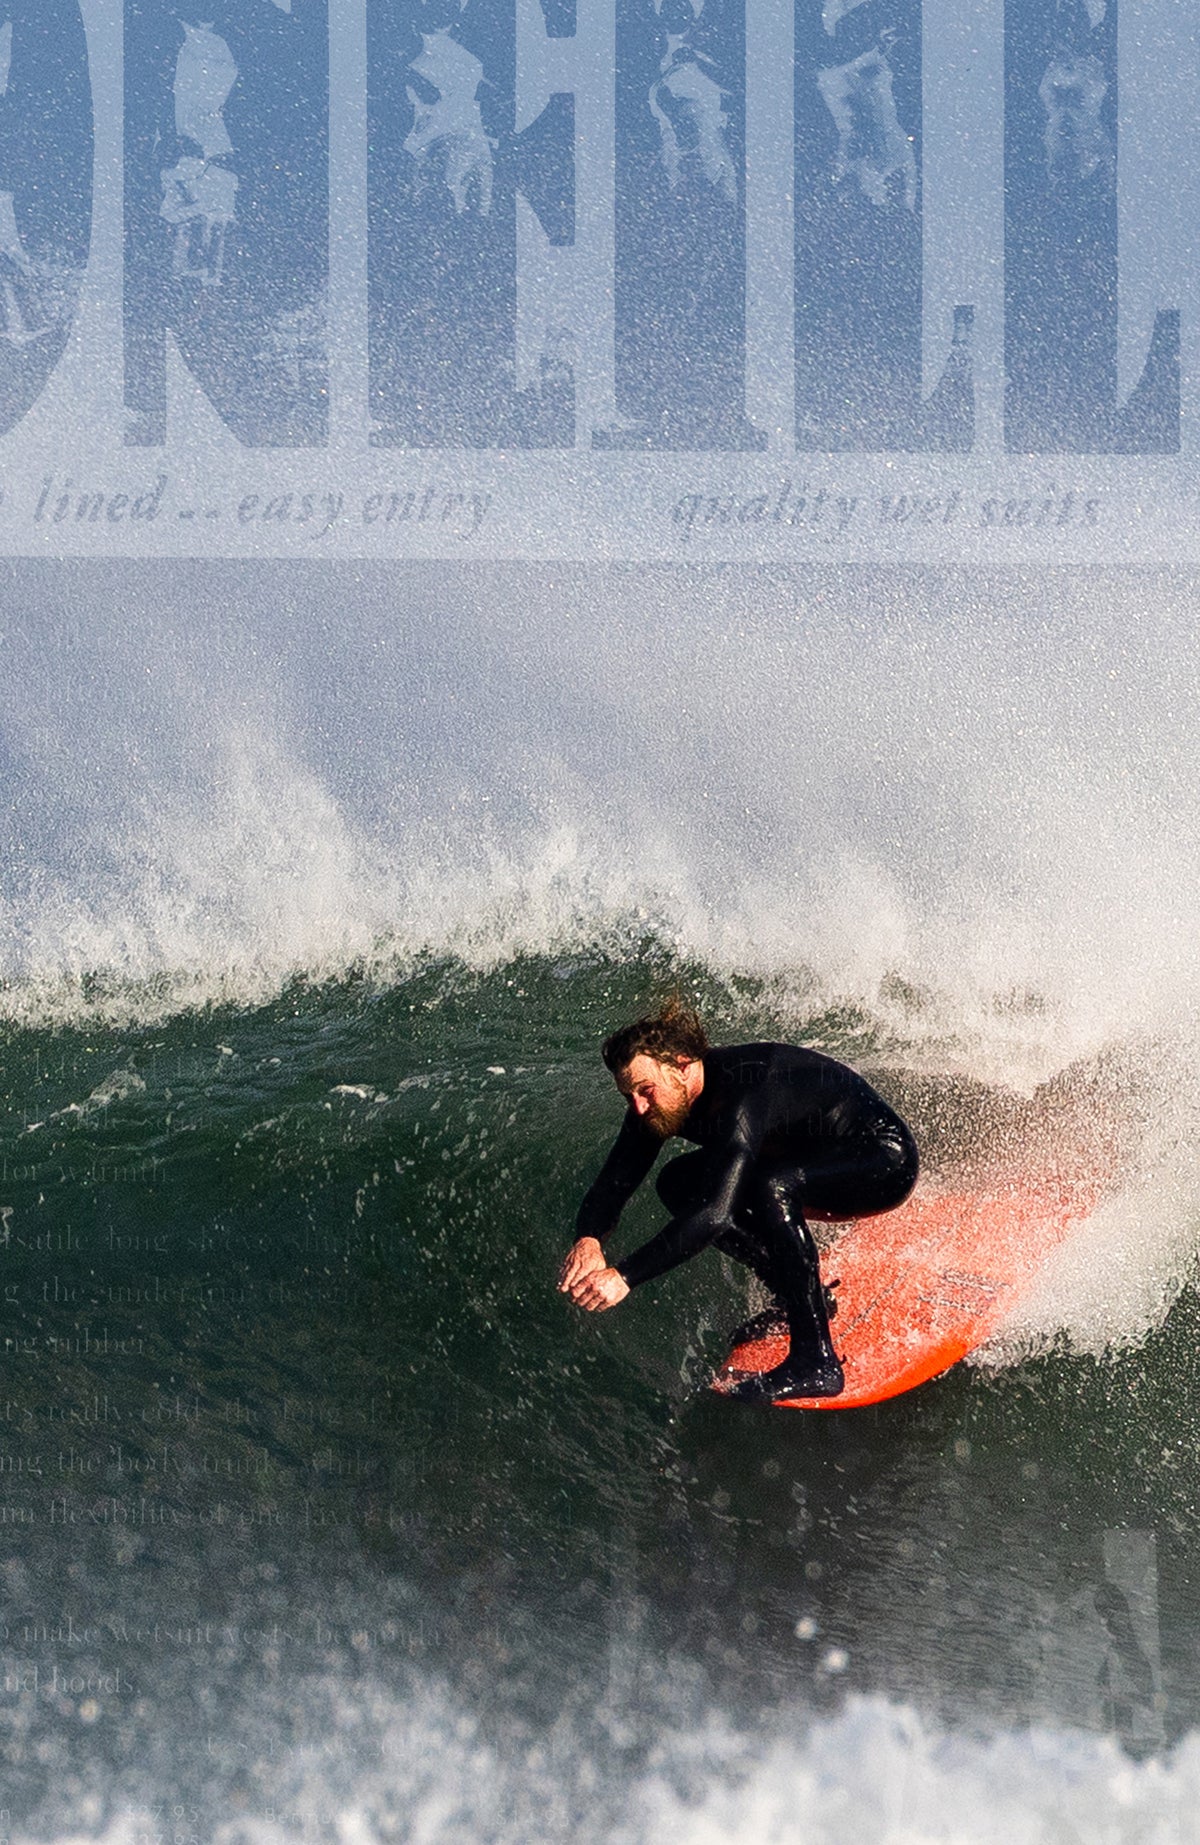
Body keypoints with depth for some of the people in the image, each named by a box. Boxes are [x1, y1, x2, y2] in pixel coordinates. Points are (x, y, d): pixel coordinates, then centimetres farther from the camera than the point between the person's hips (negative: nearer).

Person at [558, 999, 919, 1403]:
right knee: (679, 1185, 1)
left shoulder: (742, 1097, -36)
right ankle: (796, 1297, 10)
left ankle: (816, 1362, -29)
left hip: (886, 1161, -9)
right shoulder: (660, 1101, -11)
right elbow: (615, 1181, -13)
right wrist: (588, 1239, -36)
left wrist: (624, 1275, -49)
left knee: (770, 1187, -36)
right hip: (818, 1165, 9)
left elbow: (716, 1213, -45)